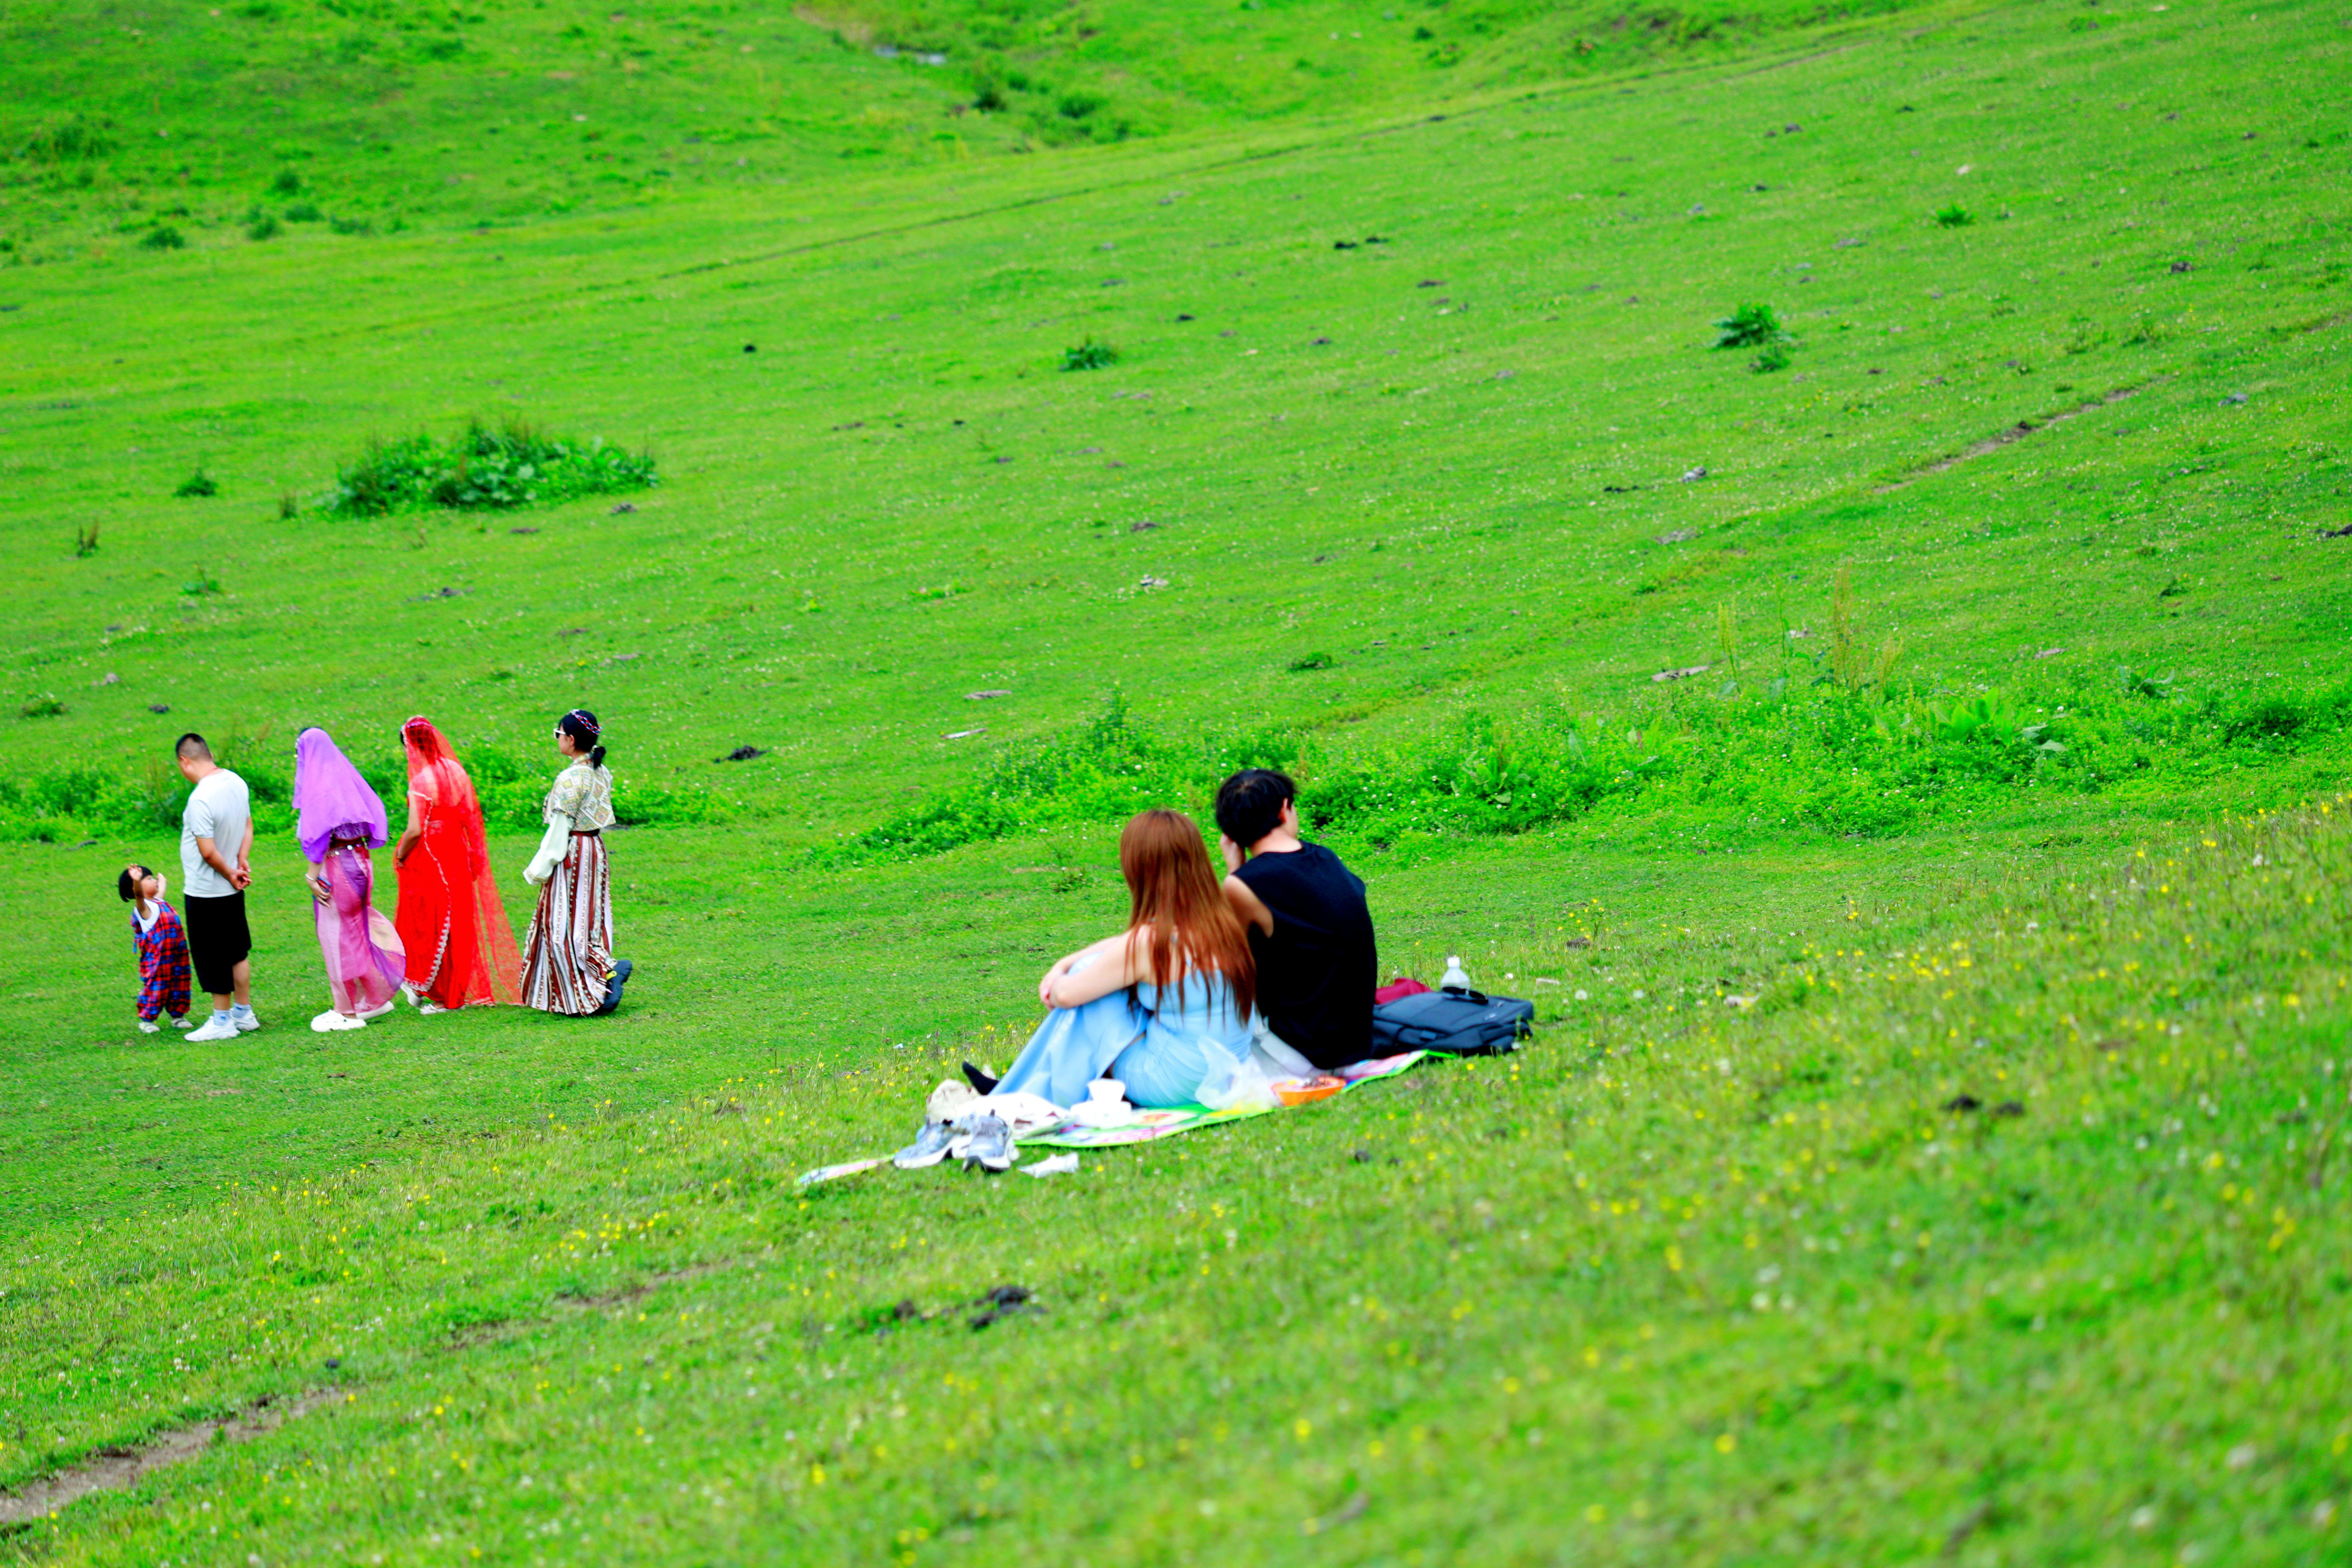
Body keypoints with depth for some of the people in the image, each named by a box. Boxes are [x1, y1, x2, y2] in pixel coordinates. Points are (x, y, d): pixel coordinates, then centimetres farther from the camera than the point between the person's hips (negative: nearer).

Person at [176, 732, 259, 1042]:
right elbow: (247, 826, 12)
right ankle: (244, 1013, 28)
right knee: (237, 950, 18)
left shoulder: (201, 799, -27)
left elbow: (208, 852, -25)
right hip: (232, 889, 9)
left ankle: (222, 1021, 12)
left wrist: (230, 874, -10)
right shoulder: (236, 783, 0)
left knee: (213, 958, 3)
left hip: (205, 892, -9)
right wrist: (242, 861, 2)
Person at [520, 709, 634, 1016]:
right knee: (588, 920, 14)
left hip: (572, 853, -8)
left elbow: (560, 829, -17)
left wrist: (540, 868, -9)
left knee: (565, 924, -1)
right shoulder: (601, 773, 5)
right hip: (595, 848, 8)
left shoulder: (571, 779, -19)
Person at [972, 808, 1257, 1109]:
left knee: (1087, 971, 2)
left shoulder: (1150, 942, -21)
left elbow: (1065, 995, -12)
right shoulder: (1223, 924, 2)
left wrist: (1057, 984, 10)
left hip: (1173, 1089, -8)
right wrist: (1062, 966, 9)